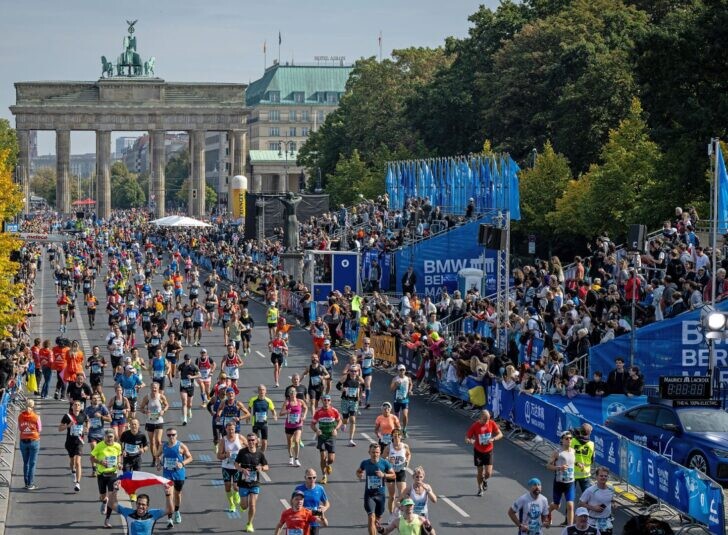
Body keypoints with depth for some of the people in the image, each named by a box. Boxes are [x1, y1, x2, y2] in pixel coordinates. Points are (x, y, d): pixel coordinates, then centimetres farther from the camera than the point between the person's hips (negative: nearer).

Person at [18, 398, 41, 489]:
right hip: (34, 440, -3)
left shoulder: (20, 416, -3)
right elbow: (39, 429, -1)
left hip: (23, 441, 3)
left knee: (25, 463, 15)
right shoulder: (36, 417, -11)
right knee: (32, 463, 2)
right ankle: (30, 484, -1)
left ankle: (26, 483, 18)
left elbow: (19, 429, 6)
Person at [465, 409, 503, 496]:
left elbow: (500, 434, -1)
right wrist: (470, 441, -38)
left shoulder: (491, 423, -10)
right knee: (480, 472, 6)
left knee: (488, 473, -6)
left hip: (488, 451, 1)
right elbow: (467, 438, -13)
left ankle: (485, 480, 31)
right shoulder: (475, 426, -17)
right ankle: (480, 489, 31)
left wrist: (493, 439, -21)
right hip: (478, 451, -1)